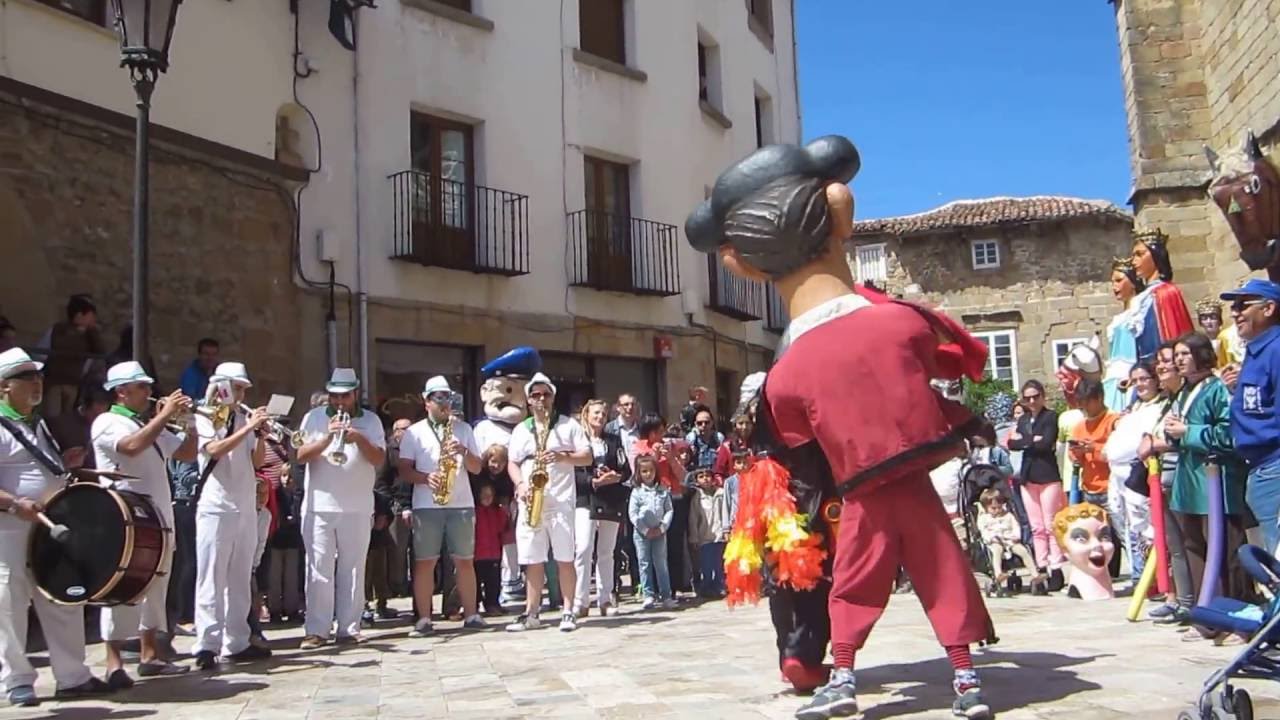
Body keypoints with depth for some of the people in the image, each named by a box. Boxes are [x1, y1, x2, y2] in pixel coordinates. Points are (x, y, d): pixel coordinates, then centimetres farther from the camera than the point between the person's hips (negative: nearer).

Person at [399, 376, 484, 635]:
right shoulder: (414, 432, 5)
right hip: (427, 506, -2)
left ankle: (471, 614, 11)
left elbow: (477, 468, 9)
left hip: (462, 504, 2)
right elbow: (404, 471, 1)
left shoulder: (463, 429, 12)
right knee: (425, 562, -1)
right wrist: (426, 478, -16)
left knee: (465, 560, 4)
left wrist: (463, 451, -10)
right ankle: (424, 618, 5)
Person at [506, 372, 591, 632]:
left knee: (564, 559, -3)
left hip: (560, 501, -3)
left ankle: (568, 612, 5)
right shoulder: (520, 430, 15)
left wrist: (563, 456, -15)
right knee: (532, 560, 5)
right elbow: (512, 463, 12)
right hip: (530, 503, 3)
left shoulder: (569, 425, 6)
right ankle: (531, 613, 12)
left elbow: (587, 457, 2)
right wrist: (520, 484, -7)